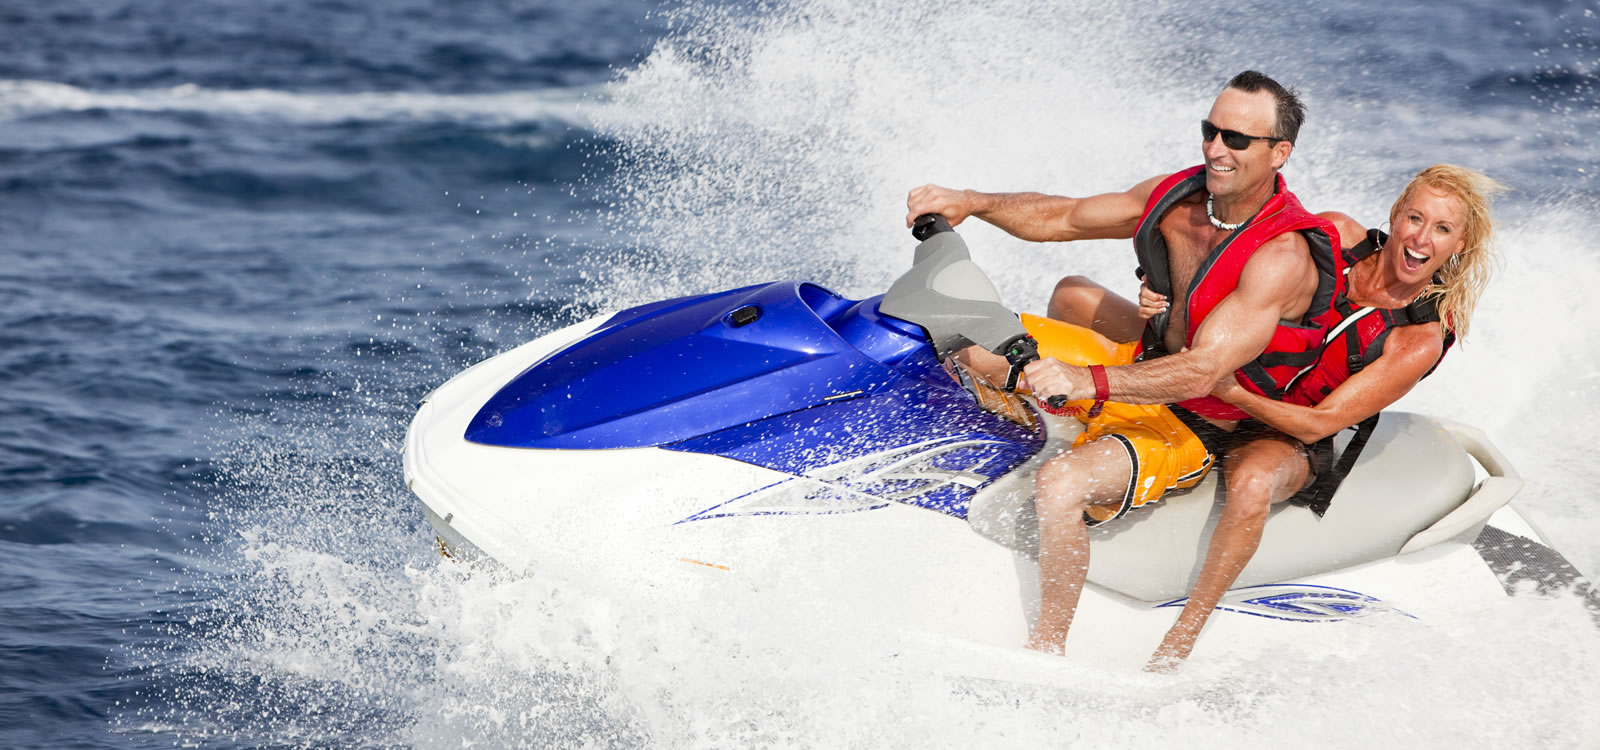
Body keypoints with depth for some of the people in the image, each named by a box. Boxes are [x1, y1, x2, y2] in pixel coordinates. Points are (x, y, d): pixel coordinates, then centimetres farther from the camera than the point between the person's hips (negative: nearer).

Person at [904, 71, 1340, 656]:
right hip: (1146, 366, 9)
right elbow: (1061, 219, 5)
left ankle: (1046, 651, -18)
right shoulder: (1180, 196, -5)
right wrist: (971, 203, -11)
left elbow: (1202, 372, -37)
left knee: (1059, 485, -31)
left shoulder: (1283, 256, -29)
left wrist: (1088, 381, -49)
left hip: (1192, 429, -9)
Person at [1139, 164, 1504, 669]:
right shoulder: (1338, 235, -6)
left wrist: (1228, 390, -33)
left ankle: (1173, 654, -37)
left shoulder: (1422, 340, -15)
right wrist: (1162, 296, -18)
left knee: (1252, 480, -43)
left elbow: (1318, 424, -19)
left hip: (1291, 442, -5)